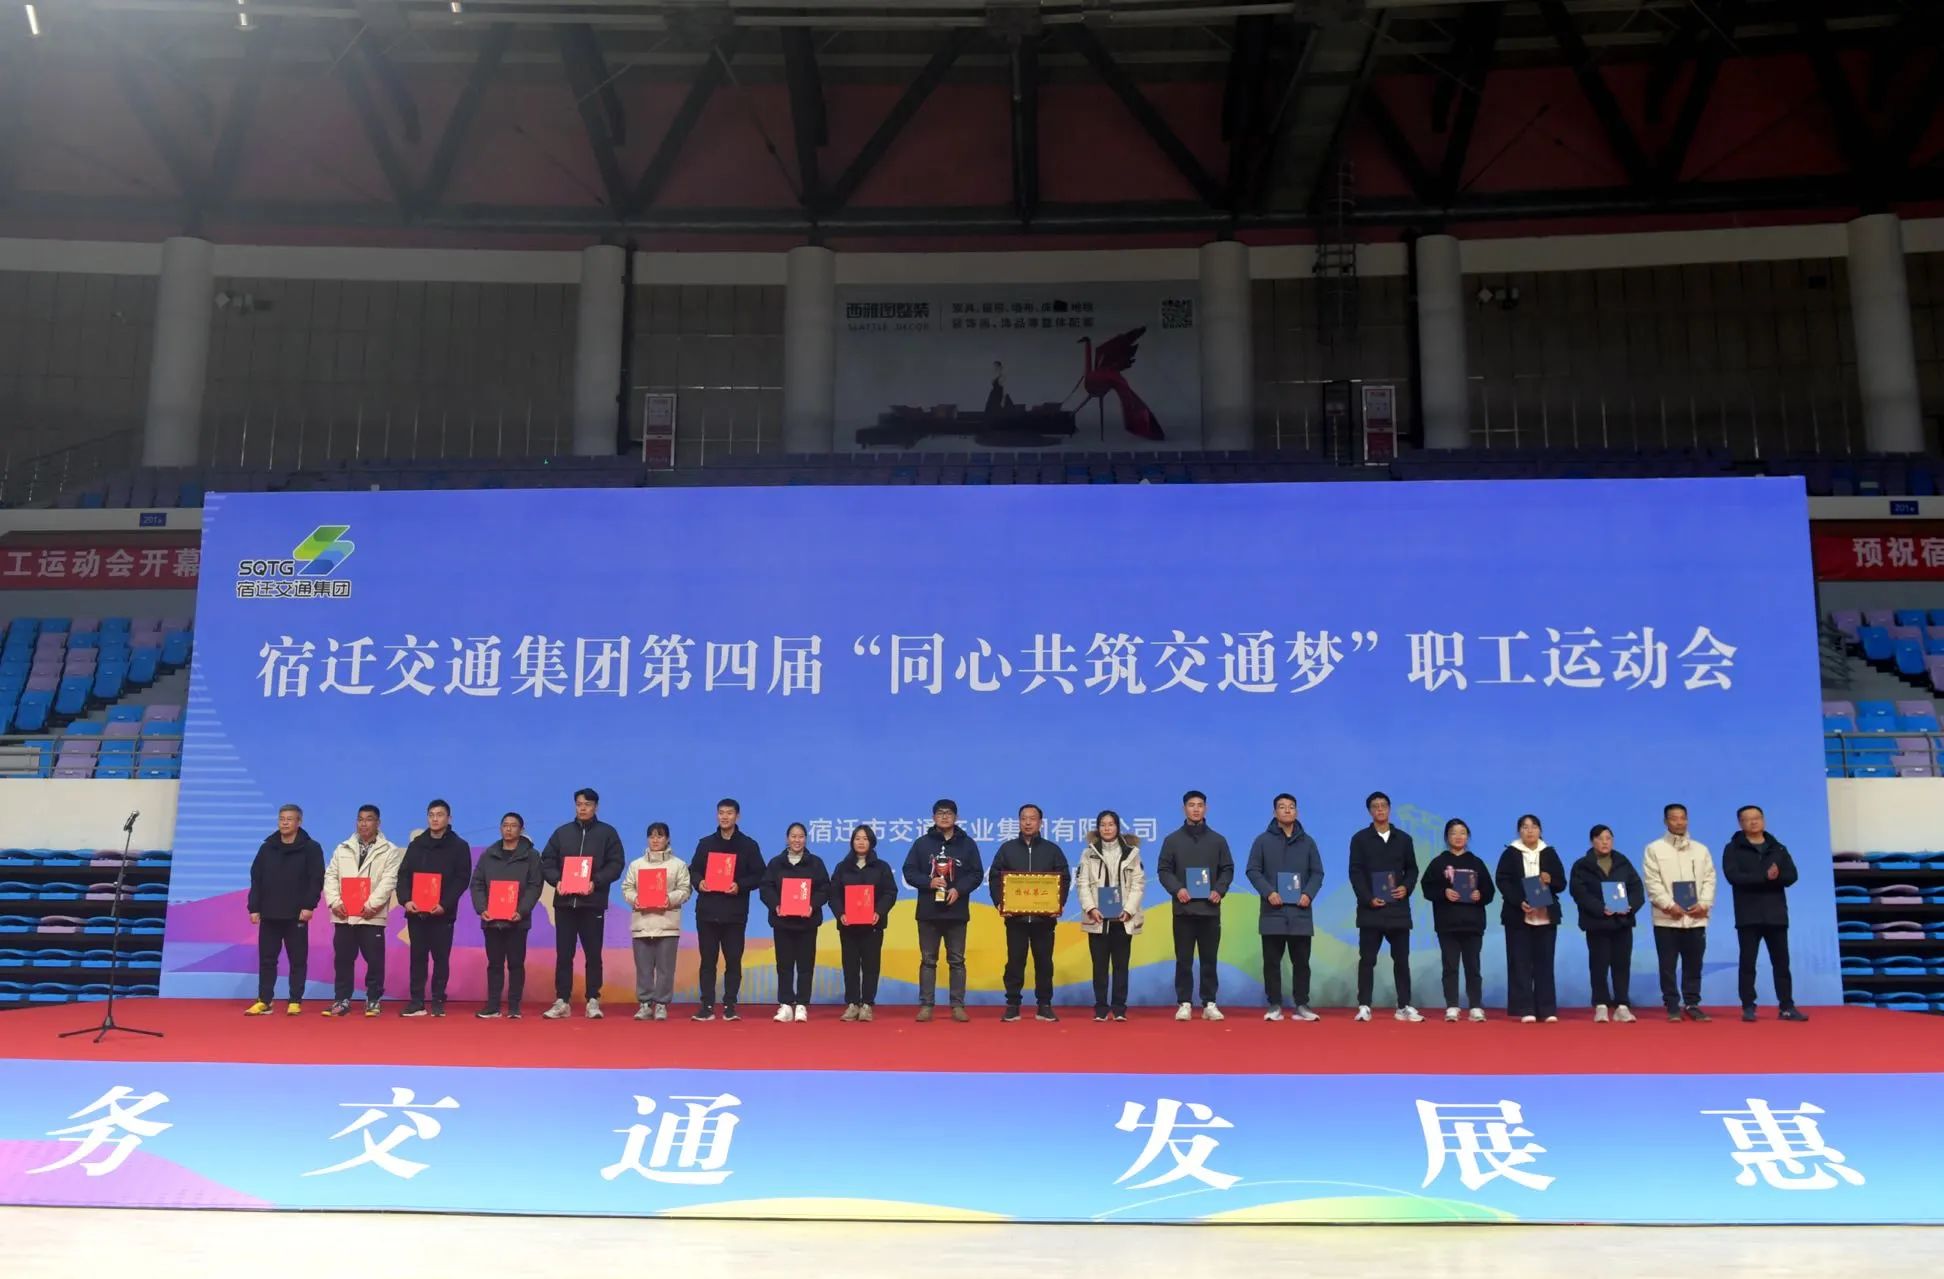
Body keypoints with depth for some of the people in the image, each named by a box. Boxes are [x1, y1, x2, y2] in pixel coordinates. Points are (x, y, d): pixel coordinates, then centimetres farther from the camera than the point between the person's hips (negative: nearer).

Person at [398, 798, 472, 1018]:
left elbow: (462, 879, -5)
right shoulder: (416, 844, 11)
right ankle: (417, 1001, 9)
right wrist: (406, 900, -10)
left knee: (441, 957, 2)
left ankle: (438, 1001, 7)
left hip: (442, 913, -3)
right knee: (417, 956, 5)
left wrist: (445, 904, -16)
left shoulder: (459, 846, 1)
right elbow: (403, 874, 7)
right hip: (416, 911, 3)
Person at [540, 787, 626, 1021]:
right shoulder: (561, 832, 11)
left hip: (593, 903, -2)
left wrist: (595, 882, -15)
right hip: (564, 902, 2)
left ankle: (593, 1001, 7)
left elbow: (616, 864, -2)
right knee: (563, 954, 3)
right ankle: (562, 1001, 7)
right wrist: (557, 880, -10)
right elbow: (547, 861, 9)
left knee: (593, 954, 2)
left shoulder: (607, 833, 4)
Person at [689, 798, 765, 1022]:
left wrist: (740, 886, -15)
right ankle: (707, 1006, 6)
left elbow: (759, 875, 1)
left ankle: (730, 1006, 6)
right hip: (707, 911, 2)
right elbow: (693, 870, 13)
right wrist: (698, 882, -9)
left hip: (735, 913, -2)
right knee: (708, 959, 3)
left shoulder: (748, 845, 4)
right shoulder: (705, 843, 10)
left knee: (733, 960, 1)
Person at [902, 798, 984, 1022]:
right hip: (928, 912, 0)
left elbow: (977, 874, 2)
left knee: (957, 960, 4)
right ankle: (926, 1005, 8)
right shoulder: (922, 843, 5)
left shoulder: (967, 844, 6)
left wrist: (959, 889, -14)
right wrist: (928, 882, -15)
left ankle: (958, 1006, 8)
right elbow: (909, 872, 2)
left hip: (956, 912, 0)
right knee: (928, 960, 4)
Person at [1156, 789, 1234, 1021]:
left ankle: (1209, 1003, 10)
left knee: (1209, 959, 4)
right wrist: (1176, 889, -14)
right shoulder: (1172, 840, 6)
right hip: (1183, 908, -1)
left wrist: (1219, 890, -8)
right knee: (1184, 959, 1)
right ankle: (1184, 1004, 5)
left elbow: (1227, 869, 9)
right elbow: (1163, 870, 2)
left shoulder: (1218, 840, 10)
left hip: (1209, 908, 1)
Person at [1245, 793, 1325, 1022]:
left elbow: (1317, 872, 10)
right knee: (1272, 961, 1)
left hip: (1300, 912, 2)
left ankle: (1301, 1005, 9)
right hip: (1273, 912, -2)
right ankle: (1274, 1005, 6)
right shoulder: (1263, 840, 4)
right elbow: (1253, 870, 1)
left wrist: (1309, 894, -8)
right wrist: (1268, 892, -13)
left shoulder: (1307, 842, 11)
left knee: (1301, 961, 3)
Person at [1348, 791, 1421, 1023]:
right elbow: (1355, 873, -3)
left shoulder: (1404, 839, 11)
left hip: (1398, 908, 2)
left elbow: (1412, 869, 12)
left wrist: (1406, 888, -8)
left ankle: (1404, 1006, 11)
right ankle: (1364, 1006, 2)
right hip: (1370, 909, -2)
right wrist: (1368, 899, -14)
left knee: (1401, 958, 5)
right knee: (1367, 959, -1)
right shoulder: (1360, 839, 3)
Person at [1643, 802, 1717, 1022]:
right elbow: (1652, 882, -4)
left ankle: (1692, 1005, 13)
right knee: (1668, 965, 0)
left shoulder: (1701, 849, 13)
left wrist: (1704, 904, -7)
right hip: (1667, 918, -3)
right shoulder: (1654, 849, 3)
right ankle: (1673, 1007, 6)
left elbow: (1709, 879, 8)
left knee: (1693, 965, 5)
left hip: (1696, 918, 3)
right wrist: (1669, 905, -14)